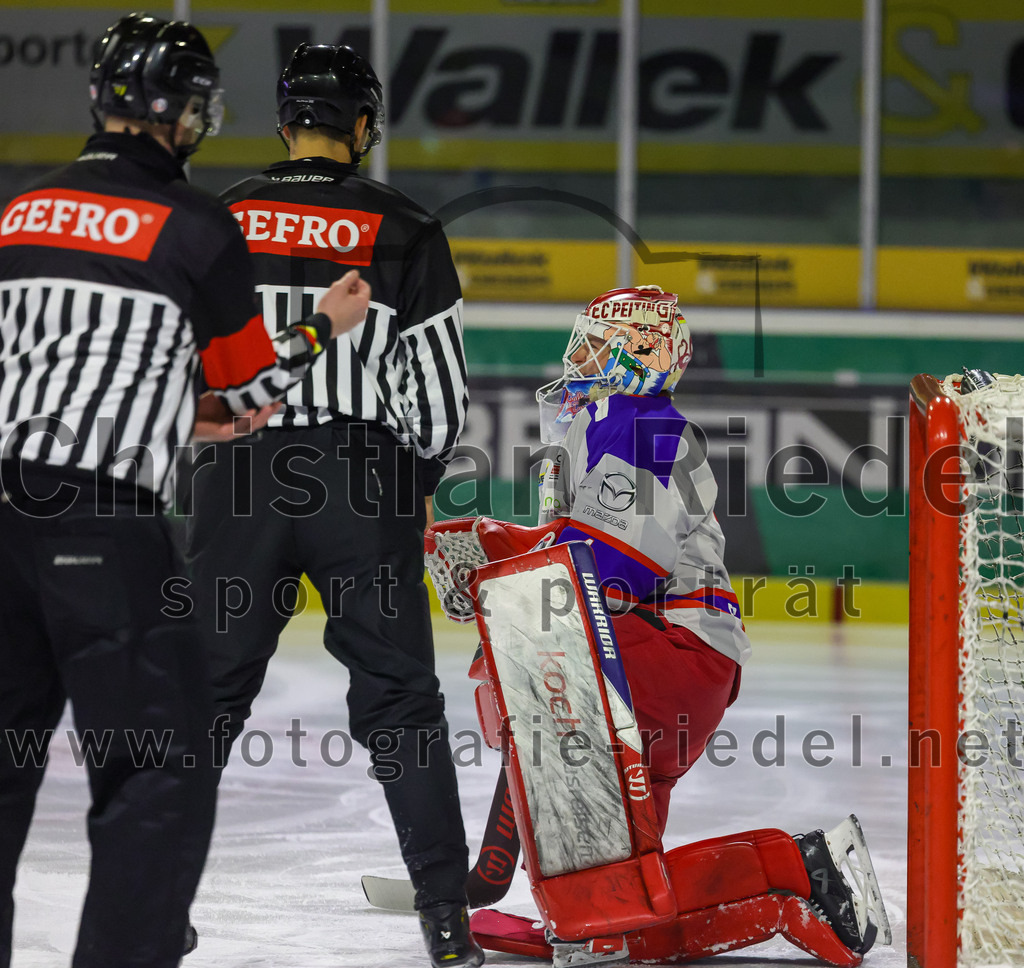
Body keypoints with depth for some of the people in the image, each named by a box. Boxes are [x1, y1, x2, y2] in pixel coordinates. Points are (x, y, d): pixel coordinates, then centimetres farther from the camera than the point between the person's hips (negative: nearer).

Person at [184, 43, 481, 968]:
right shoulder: (403, 232, -2)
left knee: (207, 689, 10)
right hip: (363, 482, -1)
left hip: (240, 476, 1)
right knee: (400, 699, 5)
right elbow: (438, 383, -1)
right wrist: (419, 478, 16)